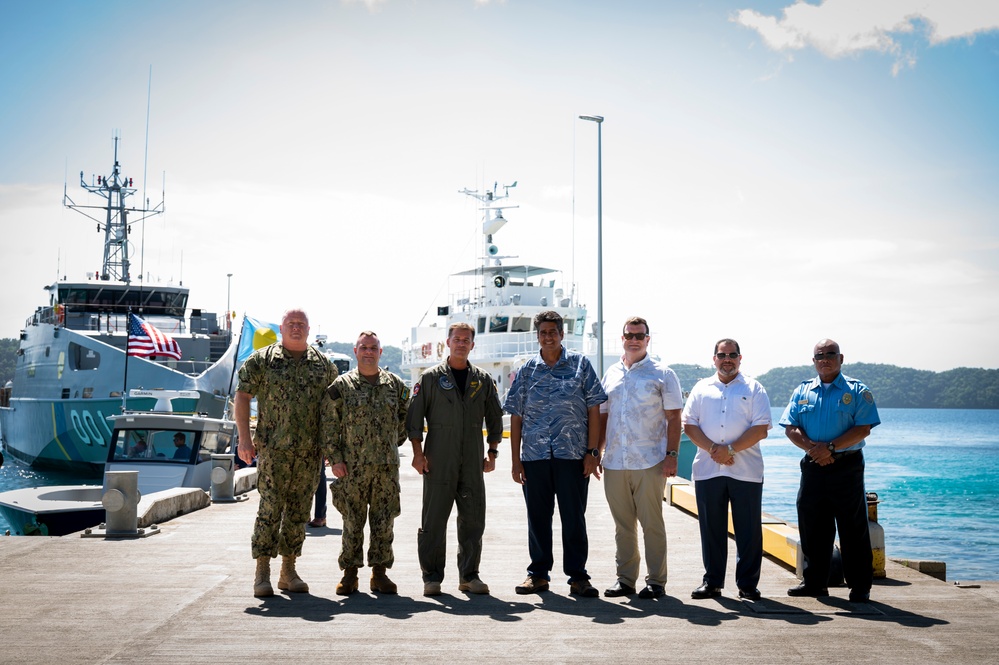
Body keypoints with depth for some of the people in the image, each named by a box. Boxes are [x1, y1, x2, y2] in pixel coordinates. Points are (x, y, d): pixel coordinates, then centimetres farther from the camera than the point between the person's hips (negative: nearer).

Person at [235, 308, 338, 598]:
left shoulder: (323, 365, 11)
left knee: (299, 512, 8)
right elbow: (242, 395, 1)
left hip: (310, 452, 3)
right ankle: (262, 573, 2)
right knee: (270, 509, -7)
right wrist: (244, 437, -8)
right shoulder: (262, 360, 3)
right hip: (273, 448, -3)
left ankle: (289, 571, 18)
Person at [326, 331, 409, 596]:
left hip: (387, 467, 2)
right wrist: (335, 459, -5)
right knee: (352, 522, 4)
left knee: (384, 521, 6)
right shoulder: (342, 385, 1)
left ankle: (379, 573, 15)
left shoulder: (396, 385, 8)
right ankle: (350, 573, 14)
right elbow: (330, 425, 0)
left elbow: (406, 417, 20)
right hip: (352, 467, -2)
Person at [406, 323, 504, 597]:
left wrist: (492, 453, 9)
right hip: (438, 462, -3)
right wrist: (418, 453, -4)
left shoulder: (483, 380, 11)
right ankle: (432, 577, 10)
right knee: (433, 521, 0)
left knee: (473, 520, 5)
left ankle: (469, 576, 16)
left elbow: (495, 420, 17)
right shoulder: (431, 377, 3)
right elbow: (414, 417, 1)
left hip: (473, 462, 3)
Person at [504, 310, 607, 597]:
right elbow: (516, 417, 9)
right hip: (534, 455, 2)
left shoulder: (580, 364, 4)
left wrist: (592, 452, -5)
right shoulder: (527, 370, 9)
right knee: (538, 517, 9)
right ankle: (538, 573, 20)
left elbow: (593, 409, 1)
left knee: (574, 517, 3)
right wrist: (515, 460, 4)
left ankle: (578, 576, 12)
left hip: (573, 454, -2)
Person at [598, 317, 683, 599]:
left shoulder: (662, 374, 1)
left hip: (650, 462, -4)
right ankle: (625, 579, 19)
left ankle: (656, 581, 10)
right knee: (623, 524, 10)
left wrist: (671, 454, -10)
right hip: (614, 462, 4)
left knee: (652, 523, 0)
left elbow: (674, 418, -1)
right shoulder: (611, 374, 14)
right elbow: (602, 417, 17)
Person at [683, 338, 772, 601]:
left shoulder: (754, 389, 6)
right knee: (711, 528, 7)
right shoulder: (701, 388, 12)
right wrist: (713, 448, -9)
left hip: (746, 471, -2)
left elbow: (761, 429, -3)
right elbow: (689, 424, 6)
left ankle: (748, 584, 12)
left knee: (749, 530, 2)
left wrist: (731, 449, -12)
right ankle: (712, 581, 17)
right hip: (707, 469, 2)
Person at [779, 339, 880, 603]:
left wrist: (830, 447, -17)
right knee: (812, 528, 9)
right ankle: (814, 582, 21)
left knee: (853, 530, 1)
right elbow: (790, 428, 5)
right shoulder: (802, 391, 11)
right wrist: (812, 448, -12)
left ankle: (860, 587, 10)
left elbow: (863, 429, -10)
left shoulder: (857, 391, 0)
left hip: (847, 466, -4)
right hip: (813, 467, 4)